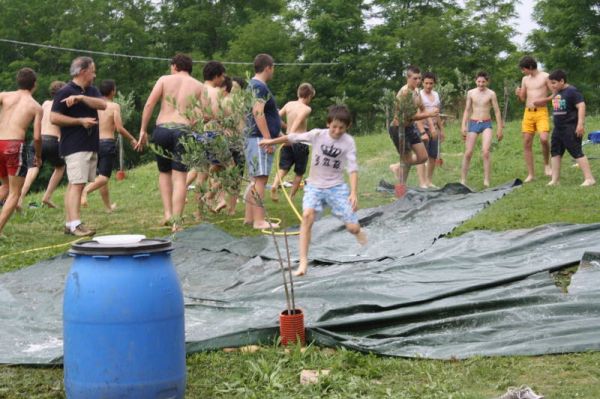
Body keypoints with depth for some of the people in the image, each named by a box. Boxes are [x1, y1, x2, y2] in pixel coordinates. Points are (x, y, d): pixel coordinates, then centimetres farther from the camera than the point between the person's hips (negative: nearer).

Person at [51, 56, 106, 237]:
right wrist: (80, 121, -14)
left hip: (91, 145, 8)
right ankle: (75, 225, -20)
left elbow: (103, 104, -3)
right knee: (77, 184, -15)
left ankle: (69, 224, 10)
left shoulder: (91, 91, 16)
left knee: (74, 184, 9)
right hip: (75, 146, -8)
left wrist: (81, 98, -17)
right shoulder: (65, 92, -7)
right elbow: (54, 117, -12)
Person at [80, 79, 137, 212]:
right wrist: (132, 139, 2)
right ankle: (86, 190, -36)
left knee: (102, 176, 17)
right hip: (108, 143, -6)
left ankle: (108, 206, 24)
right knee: (104, 177, -8)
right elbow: (119, 128, -12)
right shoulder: (114, 106, -6)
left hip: (95, 142, 6)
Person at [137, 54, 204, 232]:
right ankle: (176, 222, -11)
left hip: (161, 129, 1)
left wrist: (143, 130, 3)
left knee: (164, 172, 20)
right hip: (184, 131, -1)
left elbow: (149, 105, 0)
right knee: (180, 177, 0)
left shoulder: (165, 80, 10)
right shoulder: (199, 86, 12)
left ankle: (167, 213, 9)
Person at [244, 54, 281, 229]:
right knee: (260, 179, -13)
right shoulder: (260, 87, -13)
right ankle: (259, 220, -16)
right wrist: (268, 139, -25)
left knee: (255, 180, 14)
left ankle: (249, 217, 19)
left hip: (254, 138, 11)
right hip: (260, 138, -11)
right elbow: (258, 113, -24)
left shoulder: (253, 85, 20)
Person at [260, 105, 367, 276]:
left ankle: (358, 231, 36)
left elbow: (353, 169, -13)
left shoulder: (348, 142, -9)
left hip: (336, 186, 0)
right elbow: (294, 137, 4)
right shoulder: (317, 135, -7)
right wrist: (272, 141, 11)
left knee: (353, 227, -6)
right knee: (307, 215, -27)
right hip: (315, 185, 0)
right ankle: (303, 262, -23)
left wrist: (354, 193, -24)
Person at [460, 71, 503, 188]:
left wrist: (499, 128, 0)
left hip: (486, 124, -2)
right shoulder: (471, 93, 4)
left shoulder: (491, 94, -1)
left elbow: (497, 111, 2)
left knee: (485, 152, -16)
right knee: (468, 153, -1)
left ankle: (486, 181, -12)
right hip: (473, 123, 2)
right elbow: (467, 110, 9)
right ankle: (463, 180, 7)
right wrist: (464, 126, 1)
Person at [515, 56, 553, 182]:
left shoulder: (545, 77, -3)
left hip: (541, 112, -5)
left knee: (544, 139, -24)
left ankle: (547, 164, 1)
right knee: (526, 143, 0)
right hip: (528, 113, 5)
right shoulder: (525, 79, 14)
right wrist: (519, 94, -3)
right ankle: (530, 174, 6)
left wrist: (544, 100, -17)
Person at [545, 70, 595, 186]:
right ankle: (555, 179, 18)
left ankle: (589, 178, -10)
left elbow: (581, 106, -20)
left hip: (570, 129, -10)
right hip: (558, 129, 10)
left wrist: (581, 124, -26)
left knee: (577, 152, -11)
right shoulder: (557, 93, 13)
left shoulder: (572, 91, -14)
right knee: (555, 152, 11)